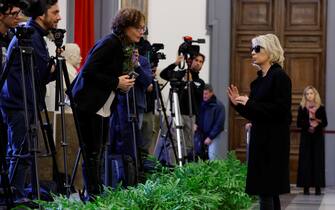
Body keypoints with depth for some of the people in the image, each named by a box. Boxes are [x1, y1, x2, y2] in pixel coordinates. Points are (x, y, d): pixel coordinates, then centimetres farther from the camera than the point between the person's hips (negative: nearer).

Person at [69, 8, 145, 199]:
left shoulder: (127, 48, 12)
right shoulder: (110, 43, -15)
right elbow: (88, 72, -21)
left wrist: (124, 83, 1)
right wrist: (116, 83, -18)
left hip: (104, 108, 9)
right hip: (90, 105, -9)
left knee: (98, 153, 8)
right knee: (92, 153, -8)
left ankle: (98, 191, 11)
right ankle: (92, 195, -6)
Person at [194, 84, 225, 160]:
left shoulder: (218, 106, -10)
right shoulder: (201, 104, 5)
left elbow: (219, 124, -14)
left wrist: (210, 137, -16)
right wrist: (195, 124, -7)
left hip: (214, 136, -5)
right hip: (201, 134, 5)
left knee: (212, 157, -14)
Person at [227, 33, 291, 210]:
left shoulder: (279, 77, -10)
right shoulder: (259, 79, 15)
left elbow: (280, 110, -19)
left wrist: (250, 104, -18)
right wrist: (238, 104, 3)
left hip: (273, 142, -9)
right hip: (259, 139, 9)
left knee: (266, 191, -10)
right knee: (268, 192, 11)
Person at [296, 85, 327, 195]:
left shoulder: (321, 108, 5)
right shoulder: (302, 108, 5)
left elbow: (325, 123, 1)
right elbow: (298, 123, -1)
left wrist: (317, 123, -17)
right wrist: (308, 124, -15)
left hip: (318, 137, 0)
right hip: (305, 137, 0)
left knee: (317, 160, -2)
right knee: (305, 161, -4)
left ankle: (318, 186, -1)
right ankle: (306, 186, -3)